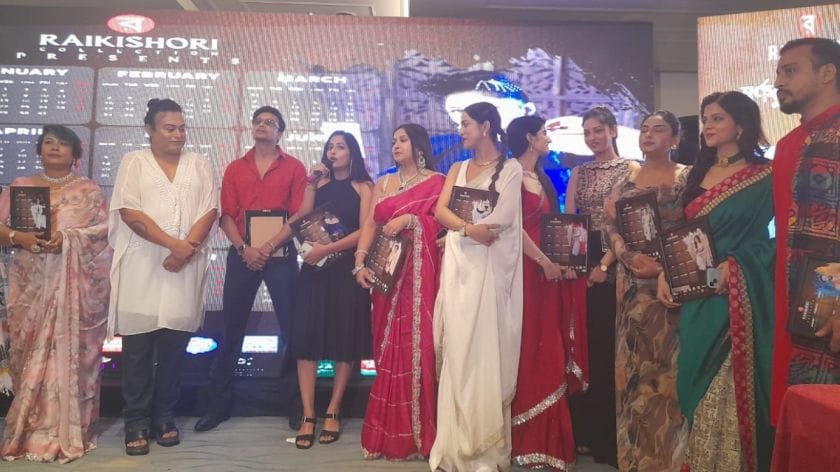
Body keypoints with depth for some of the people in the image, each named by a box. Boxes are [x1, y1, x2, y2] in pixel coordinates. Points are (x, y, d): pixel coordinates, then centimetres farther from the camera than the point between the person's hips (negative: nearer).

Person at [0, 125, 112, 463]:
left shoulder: (89, 190, 7)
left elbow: (105, 229, -2)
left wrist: (68, 238, -16)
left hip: (75, 287, -2)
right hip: (31, 286, 2)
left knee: (70, 352, -4)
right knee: (30, 354, 2)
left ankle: (67, 431, 4)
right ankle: (29, 428, 13)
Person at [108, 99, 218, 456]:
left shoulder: (199, 164, 12)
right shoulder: (134, 162, 6)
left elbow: (209, 211, 3)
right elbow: (129, 212, -5)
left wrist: (187, 248, -12)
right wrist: (173, 243, -15)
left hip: (185, 268, 2)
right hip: (141, 267, -2)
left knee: (174, 346, 6)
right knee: (138, 345, 1)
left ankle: (164, 416, 18)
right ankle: (136, 422, 10)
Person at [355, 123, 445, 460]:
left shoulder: (435, 181, 5)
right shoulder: (383, 183, 18)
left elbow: (441, 223, -4)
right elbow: (369, 224, 7)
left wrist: (409, 219, -16)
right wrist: (360, 262, -7)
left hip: (419, 272, -4)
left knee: (416, 343, -6)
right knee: (389, 347, 5)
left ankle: (417, 430, 3)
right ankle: (389, 431, 13)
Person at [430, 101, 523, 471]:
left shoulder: (511, 168, 2)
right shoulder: (458, 169, 17)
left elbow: (501, 220, -11)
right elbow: (440, 211, 3)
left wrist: (456, 229, -4)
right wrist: (468, 229, -15)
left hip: (490, 265, -4)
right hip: (458, 266, 5)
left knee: (486, 346, -4)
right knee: (458, 347, 3)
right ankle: (459, 441, 11)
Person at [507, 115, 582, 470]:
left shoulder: (542, 177, 18)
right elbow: (513, 225, -15)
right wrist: (544, 262, -14)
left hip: (550, 269, 8)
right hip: (526, 268, -8)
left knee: (549, 350, 10)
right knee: (529, 351, -3)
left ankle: (548, 436, 20)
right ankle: (529, 438, 8)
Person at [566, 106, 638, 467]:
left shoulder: (631, 169, 1)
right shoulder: (579, 172, 14)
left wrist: (605, 263, -15)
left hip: (615, 265, -4)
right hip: (581, 263, 4)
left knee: (609, 344, -3)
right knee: (583, 342, 6)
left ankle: (610, 435, 10)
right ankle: (583, 430, 17)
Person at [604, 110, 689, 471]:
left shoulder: (687, 178, 1)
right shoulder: (626, 180, 11)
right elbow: (611, 226, 7)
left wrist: (665, 266, -17)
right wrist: (629, 257, -11)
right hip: (632, 282, 3)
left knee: (667, 364, -1)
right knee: (633, 364, 7)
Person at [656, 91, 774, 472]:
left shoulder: (763, 176, -3)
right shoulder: (698, 174, 14)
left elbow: (771, 237, -7)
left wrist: (733, 265, -20)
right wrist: (665, 273, 1)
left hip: (737, 294, -6)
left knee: (730, 386, -2)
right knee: (696, 381, 12)